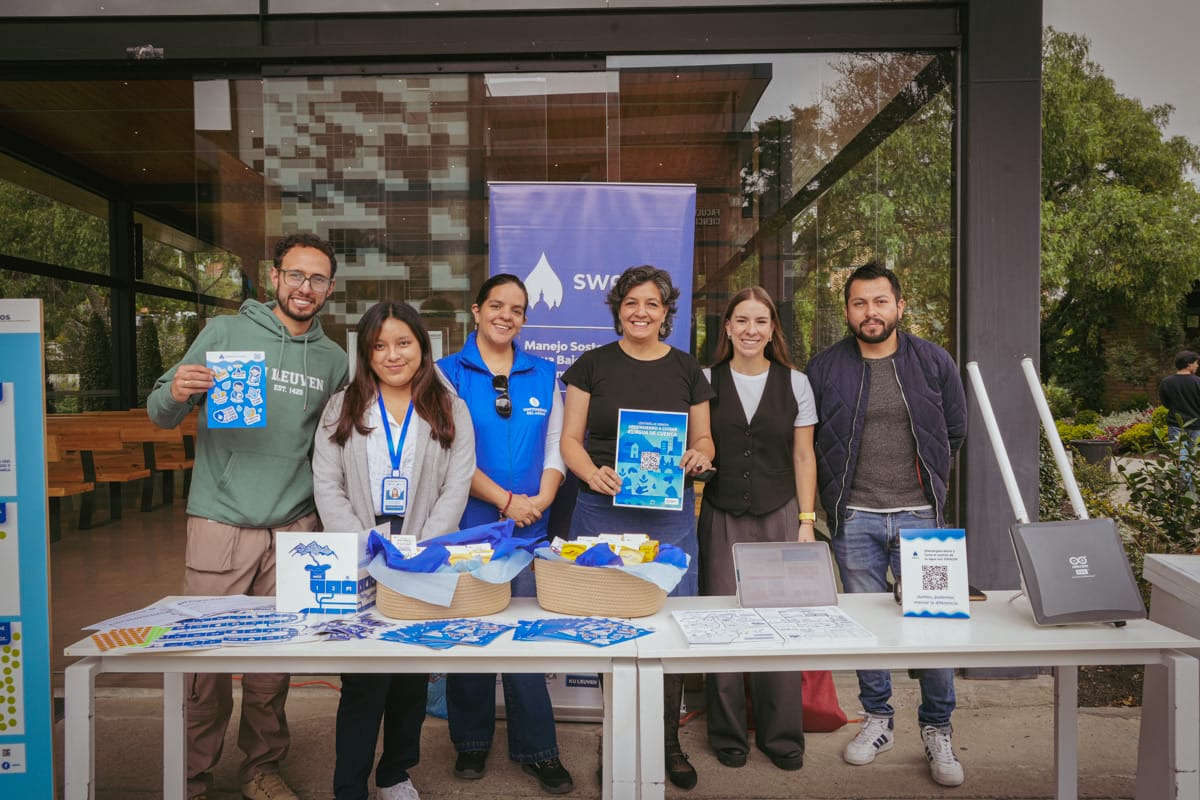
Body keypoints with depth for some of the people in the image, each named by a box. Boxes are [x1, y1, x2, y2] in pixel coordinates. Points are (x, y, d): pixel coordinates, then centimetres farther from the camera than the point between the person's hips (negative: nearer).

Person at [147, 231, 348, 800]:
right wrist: (175, 394, -20)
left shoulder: (333, 359, 11)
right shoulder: (224, 333, 2)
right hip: (220, 523, -2)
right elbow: (160, 415, 2)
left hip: (294, 528, 3)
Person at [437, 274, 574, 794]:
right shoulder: (449, 372, 1)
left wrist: (539, 501, -9)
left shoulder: (543, 375, 10)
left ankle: (536, 749, 19)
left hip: (529, 525, 2)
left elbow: (555, 446, 8)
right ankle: (471, 741, 27)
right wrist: (506, 500, -14)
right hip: (468, 522, -1)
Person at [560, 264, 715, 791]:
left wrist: (700, 455, -10)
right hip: (604, 511, -1)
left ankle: (668, 742, 25)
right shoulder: (592, 365, 2)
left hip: (671, 513, 2)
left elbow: (703, 438, 12)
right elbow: (569, 439, 1)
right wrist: (592, 472, -18)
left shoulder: (686, 369, 8)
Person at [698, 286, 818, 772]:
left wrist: (806, 520, 2)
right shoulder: (706, 381, 3)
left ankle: (782, 736, 20)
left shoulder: (795, 384, 5)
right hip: (721, 517, 0)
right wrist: (688, 515, -1)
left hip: (779, 517, 1)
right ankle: (728, 735, 20)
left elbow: (803, 457, 7)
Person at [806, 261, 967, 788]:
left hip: (919, 514, 0)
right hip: (854, 518, 0)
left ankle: (937, 730, 22)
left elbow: (954, 431, 14)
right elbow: (809, 442, 10)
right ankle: (877, 720, 27)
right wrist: (835, 493, 8)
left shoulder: (934, 363, 3)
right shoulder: (824, 368, 0)